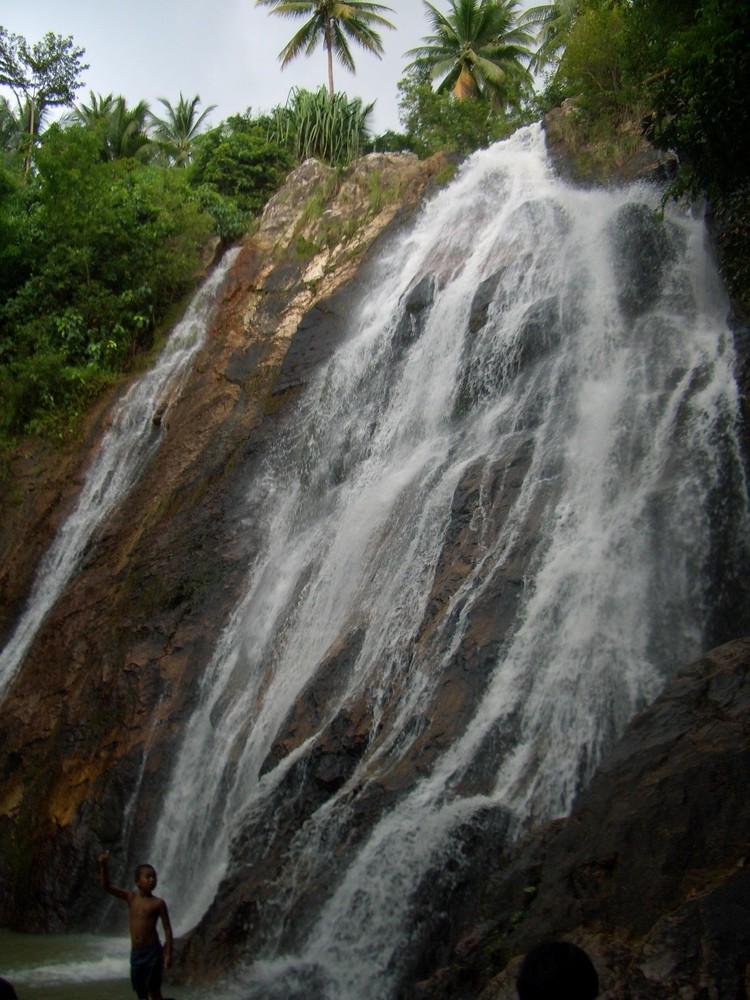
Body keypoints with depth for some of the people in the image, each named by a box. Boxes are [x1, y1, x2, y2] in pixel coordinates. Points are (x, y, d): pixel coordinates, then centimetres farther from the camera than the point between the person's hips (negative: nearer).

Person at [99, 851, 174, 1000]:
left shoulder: (158, 903, -7)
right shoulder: (130, 897, 3)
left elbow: (167, 929, -5)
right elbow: (106, 886, -2)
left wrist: (168, 954, -10)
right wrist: (103, 866, -17)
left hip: (152, 952, -4)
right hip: (135, 952, 4)